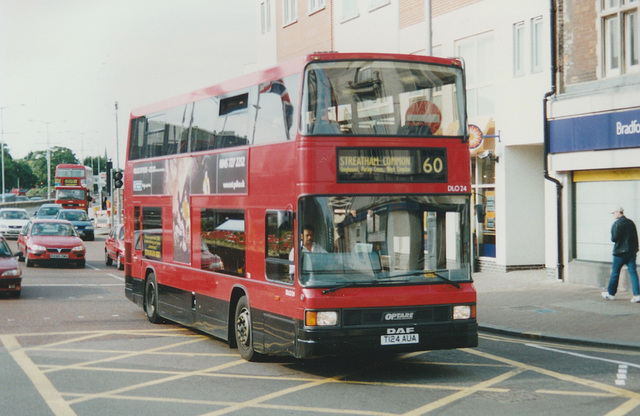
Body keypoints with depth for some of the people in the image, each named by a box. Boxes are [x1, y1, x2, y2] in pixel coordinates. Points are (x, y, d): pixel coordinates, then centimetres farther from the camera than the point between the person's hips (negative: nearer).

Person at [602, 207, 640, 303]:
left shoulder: (617, 224, -11)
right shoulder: (631, 223, 10)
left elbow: (614, 238, -16)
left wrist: (612, 238, 7)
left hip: (620, 252, -6)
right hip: (632, 251, 6)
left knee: (615, 272, 7)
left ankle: (611, 293, 18)